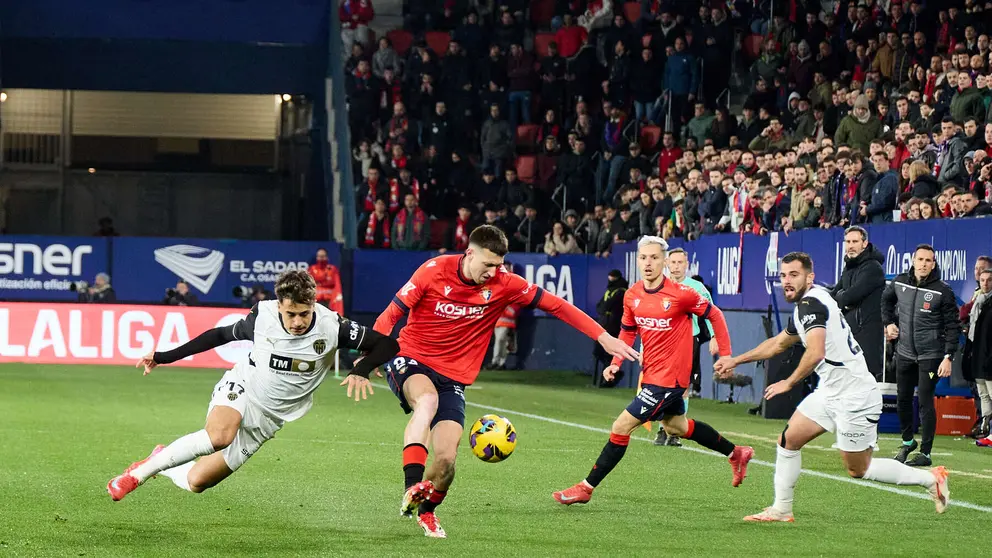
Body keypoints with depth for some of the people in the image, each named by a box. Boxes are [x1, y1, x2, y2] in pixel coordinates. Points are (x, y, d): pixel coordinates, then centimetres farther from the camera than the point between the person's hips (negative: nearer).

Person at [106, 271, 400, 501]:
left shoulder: (331, 326, -17)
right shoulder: (262, 316, -13)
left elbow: (386, 344, -12)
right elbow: (221, 334, 5)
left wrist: (360, 372, -31)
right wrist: (163, 357, 8)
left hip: (265, 419, 2)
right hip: (240, 387, -2)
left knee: (196, 482, -1)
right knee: (219, 435, -38)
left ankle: (161, 464, 34)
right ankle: (138, 473, -20)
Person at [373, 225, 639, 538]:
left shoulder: (503, 284, -5)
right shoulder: (434, 271, -11)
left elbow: (554, 304, -1)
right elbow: (392, 314, -4)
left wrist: (603, 337, -4)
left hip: (452, 378, 2)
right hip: (410, 361, -2)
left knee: (446, 458, -12)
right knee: (428, 400, -38)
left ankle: (426, 510, 21)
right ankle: (412, 487, -41)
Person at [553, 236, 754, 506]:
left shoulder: (680, 294, -19)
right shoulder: (632, 296, -1)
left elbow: (714, 315, -7)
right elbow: (628, 331, 14)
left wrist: (726, 356, -7)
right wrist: (616, 362, 0)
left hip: (669, 377, -8)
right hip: (652, 373, 8)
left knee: (621, 427, -10)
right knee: (675, 426, 26)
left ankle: (586, 487, -1)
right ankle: (736, 453, 44)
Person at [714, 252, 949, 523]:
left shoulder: (811, 303, -19)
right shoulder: (804, 306, 12)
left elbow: (815, 353, -33)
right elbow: (778, 343, 30)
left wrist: (789, 383, -19)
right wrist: (736, 360, 32)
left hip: (854, 396, -10)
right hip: (830, 392, 10)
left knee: (858, 470, 1)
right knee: (787, 440, 7)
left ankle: (930, 478, 14)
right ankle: (781, 510, 15)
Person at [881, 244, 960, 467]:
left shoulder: (942, 291, -12)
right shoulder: (900, 282, 1)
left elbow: (953, 326, -9)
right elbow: (886, 299, 24)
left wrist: (948, 357, -15)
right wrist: (889, 322, 11)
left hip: (930, 355, -5)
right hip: (904, 353, 5)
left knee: (925, 402, -7)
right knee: (902, 399, 13)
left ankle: (925, 453, -3)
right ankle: (907, 442, 33)